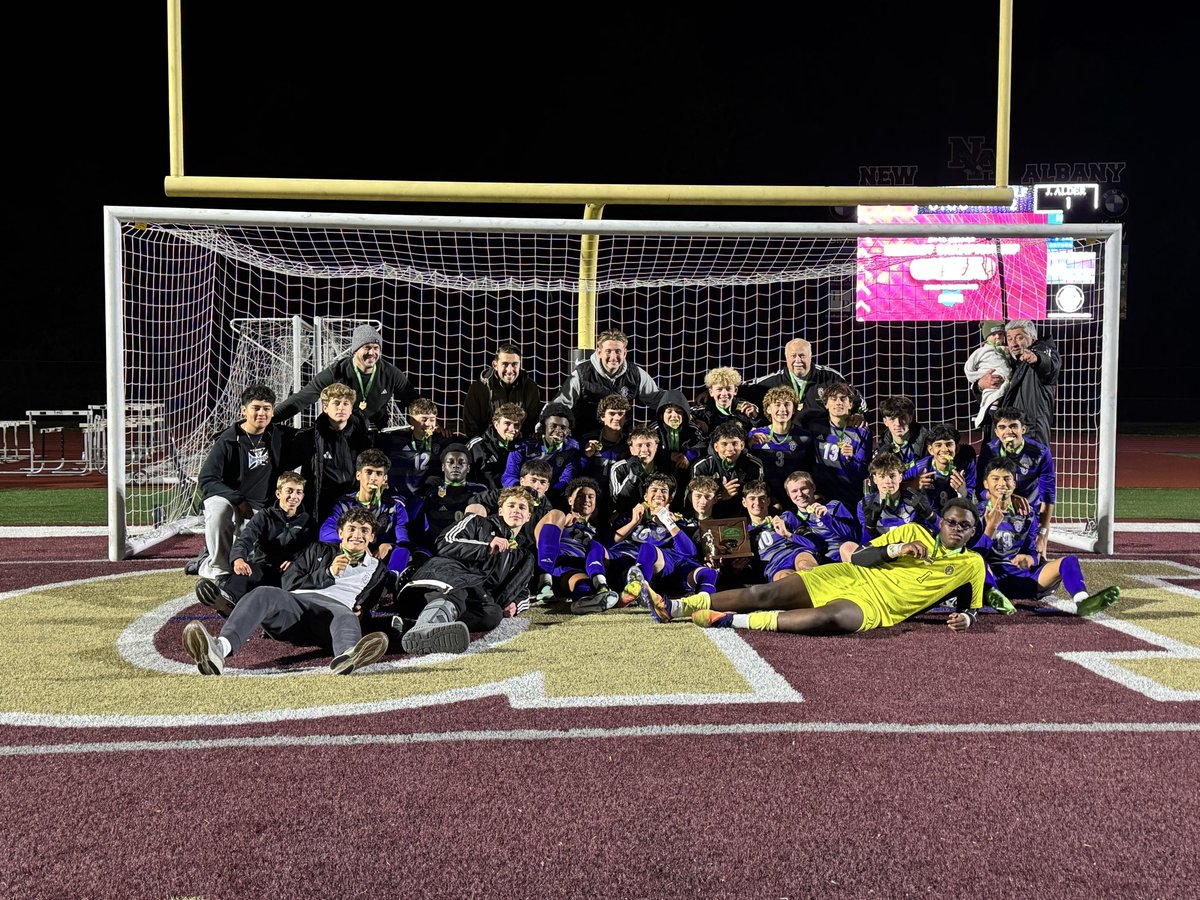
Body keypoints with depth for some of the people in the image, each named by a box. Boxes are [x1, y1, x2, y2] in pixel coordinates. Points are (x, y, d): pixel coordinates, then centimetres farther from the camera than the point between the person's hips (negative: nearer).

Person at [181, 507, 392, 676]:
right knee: (263, 593, -33)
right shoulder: (318, 551, 32)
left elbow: (366, 604, 24)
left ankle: (347, 656, -82)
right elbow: (289, 583, 18)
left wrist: (360, 609, 1)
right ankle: (220, 648, -61)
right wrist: (328, 573, 6)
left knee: (347, 617, -41)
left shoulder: (376, 569, 32)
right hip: (296, 600, 2)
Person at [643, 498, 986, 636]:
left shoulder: (972, 565, 9)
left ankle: (730, 620, -39)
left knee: (830, 617, -39)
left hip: (875, 606, -3)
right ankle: (674, 607, -15)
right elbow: (859, 558, 9)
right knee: (766, 592, -14)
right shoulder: (913, 532, 13)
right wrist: (894, 549, -8)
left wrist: (965, 618, -7)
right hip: (852, 577, 3)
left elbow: (968, 607, 16)